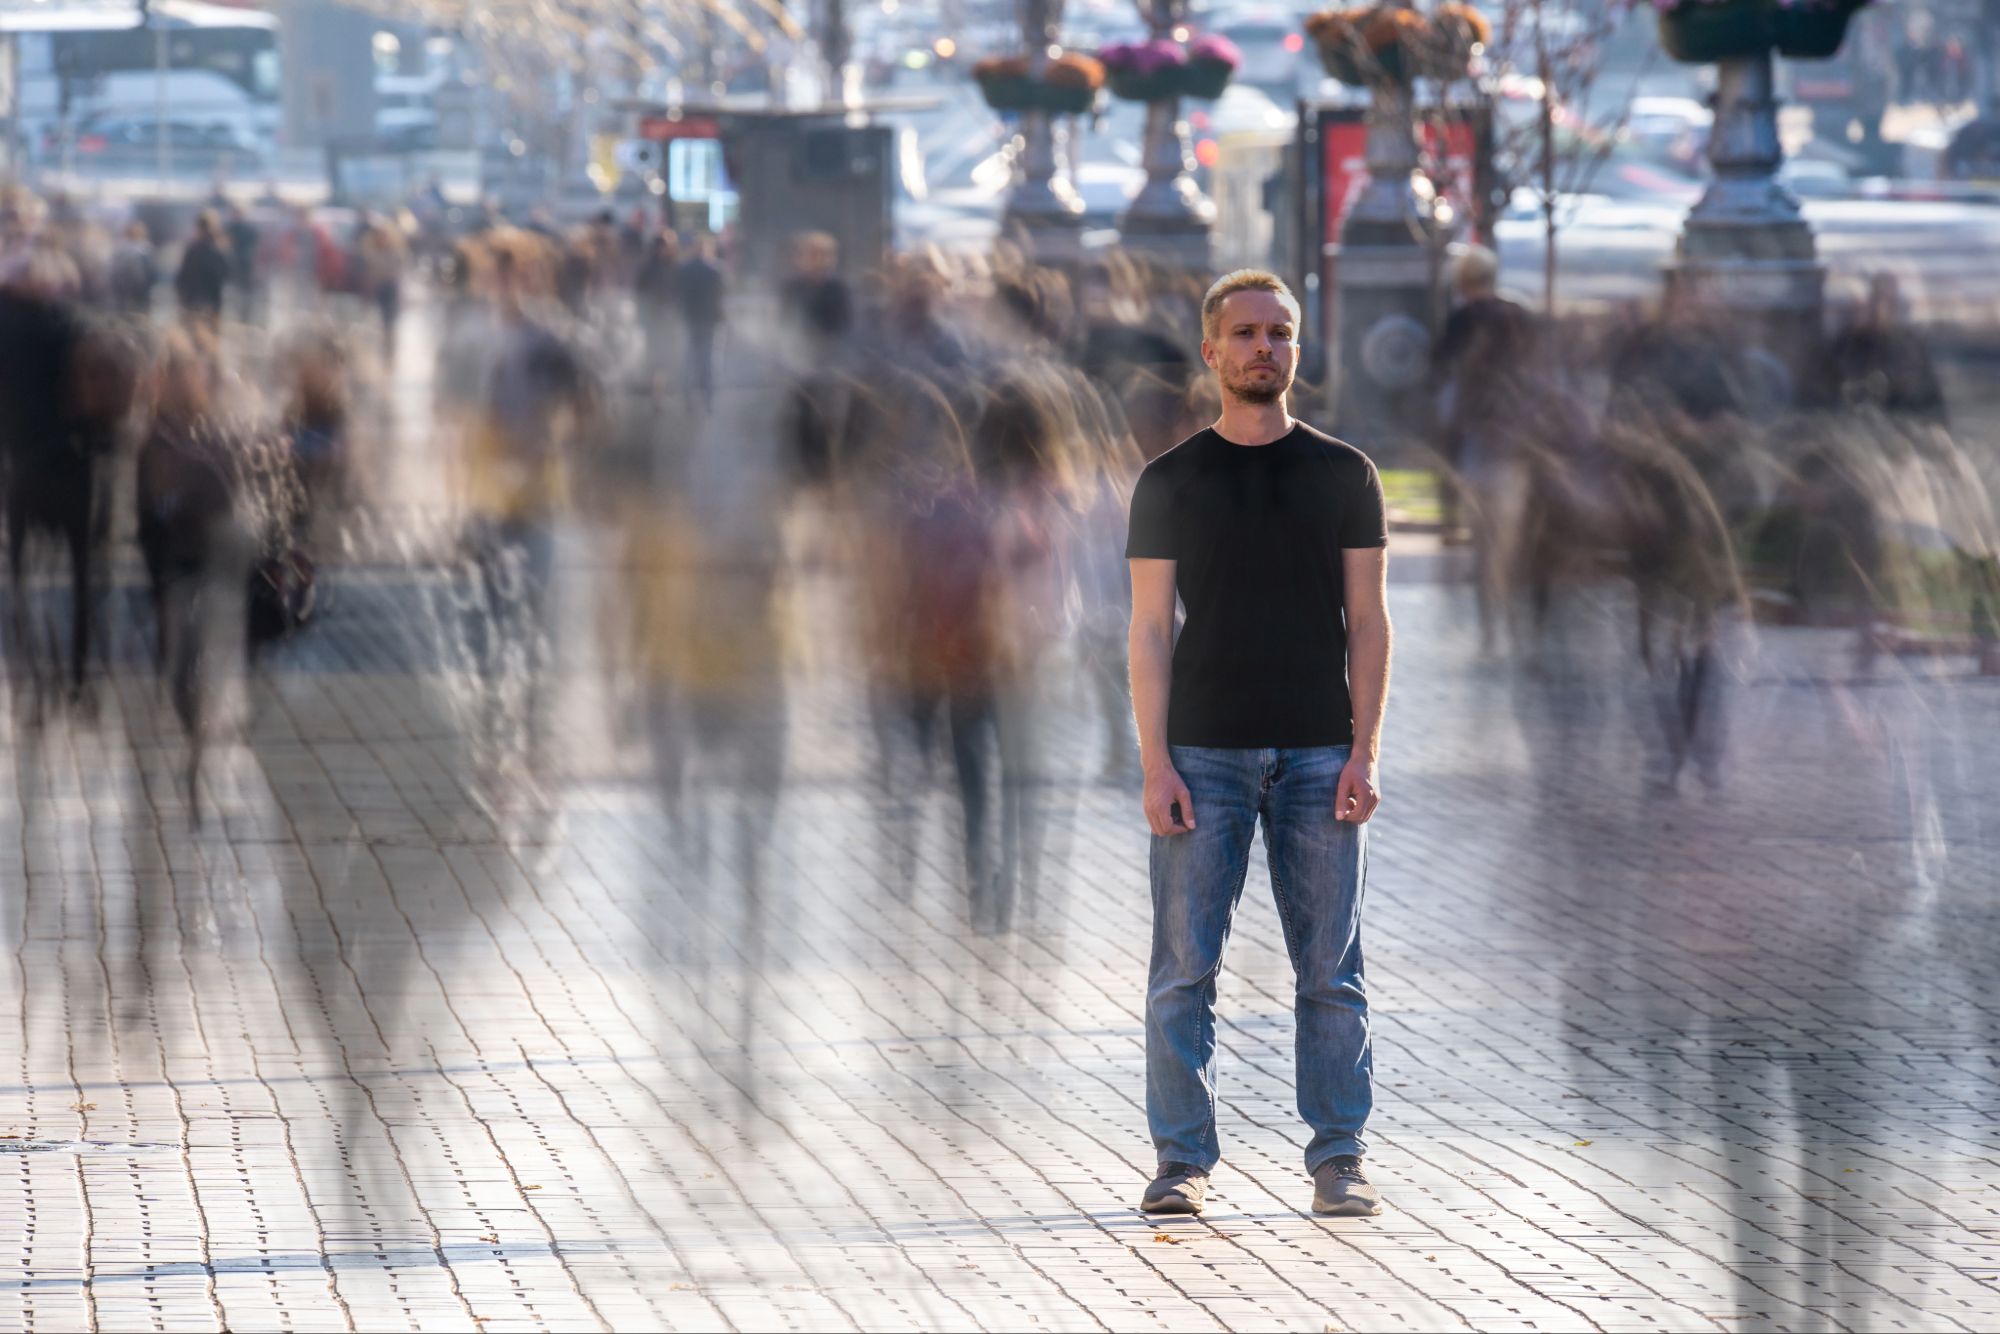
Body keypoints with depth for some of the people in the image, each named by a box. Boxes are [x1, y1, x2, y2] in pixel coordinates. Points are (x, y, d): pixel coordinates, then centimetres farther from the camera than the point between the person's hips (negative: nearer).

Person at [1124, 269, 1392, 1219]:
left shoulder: (1342, 476, 8)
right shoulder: (1171, 483, 5)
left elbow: (1368, 621, 6)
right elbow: (1151, 630, 3)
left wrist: (1364, 753, -4)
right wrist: (1157, 766, -6)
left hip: (1317, 753, 1)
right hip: (1204, 752, -1)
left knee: (1330, 970, 0)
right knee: (1184, 969, -3)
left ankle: (1338, 1160, 5)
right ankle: (1182, 1160, 2)